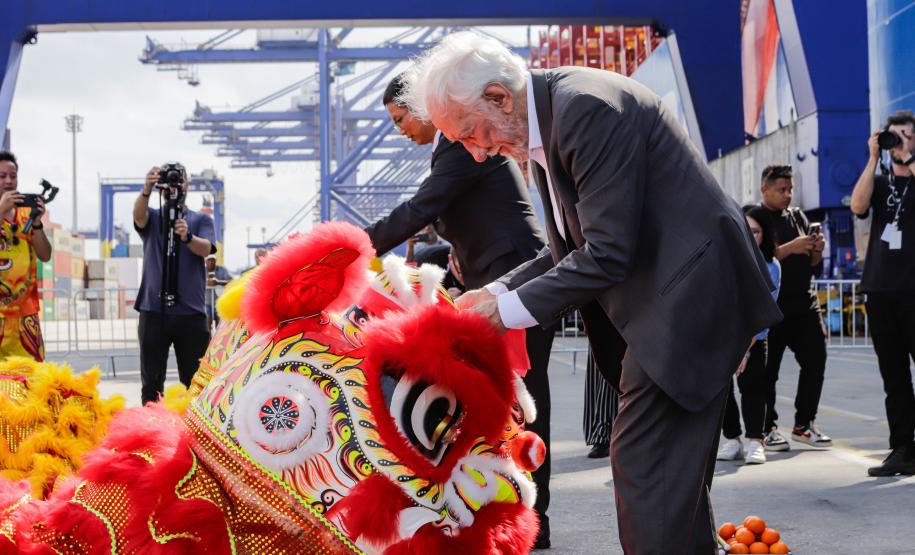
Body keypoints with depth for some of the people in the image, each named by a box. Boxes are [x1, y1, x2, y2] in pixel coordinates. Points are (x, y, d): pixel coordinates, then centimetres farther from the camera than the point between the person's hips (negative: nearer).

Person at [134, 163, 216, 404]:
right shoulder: (152, 218, 10)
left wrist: (187, 237, -33)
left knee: (194, 382, 2)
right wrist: (147, 190, -36)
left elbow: (206, 249, -10)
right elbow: (138, 214, -14)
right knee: (152, 383, 2)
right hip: (153, 310, 0)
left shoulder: (201, 220, 10)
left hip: (191, 311, 0)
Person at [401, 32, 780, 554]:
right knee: (675, 465, 17)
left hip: (688, 290, -10)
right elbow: (569, 248, 15)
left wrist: (510, 309, -16)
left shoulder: (587, 107, -21)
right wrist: (497, 291, 1)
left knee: (643, 463, -9)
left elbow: (608, 253, -24)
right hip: (670, 298, 10)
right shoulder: (544, 123, 9)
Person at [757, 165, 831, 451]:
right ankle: (767, 428, 5)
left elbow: (813, 267, 17)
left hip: (804, 303, 6)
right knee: (767, 369, -5)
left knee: (815, 360, 4)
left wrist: (817, 251, -4)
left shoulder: (798, 217, 16)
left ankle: (804, 424, 16)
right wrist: (790, 248, -21)